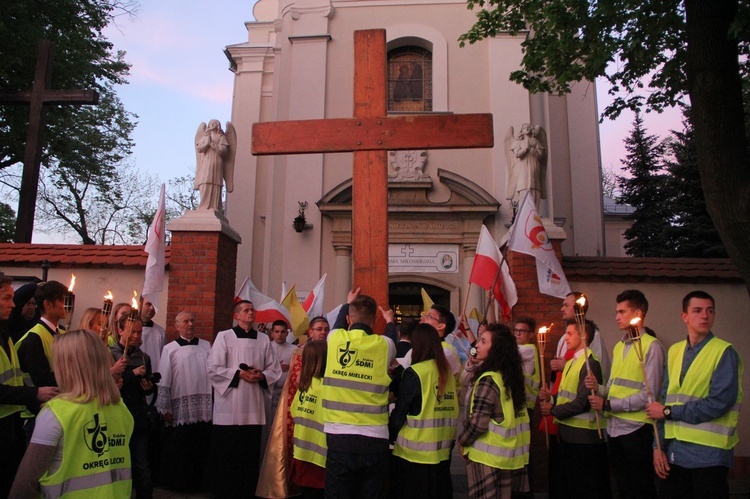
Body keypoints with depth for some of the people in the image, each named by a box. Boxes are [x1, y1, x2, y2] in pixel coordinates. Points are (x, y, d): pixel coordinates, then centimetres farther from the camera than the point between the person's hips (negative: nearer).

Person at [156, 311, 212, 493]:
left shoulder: (206, 346, 9)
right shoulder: (170, 349, 2)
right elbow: (164, 381, -1)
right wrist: (164, 408, -4)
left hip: (203, 408, 2)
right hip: (179, 409, -2)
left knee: (200, 448, 8)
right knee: (177, 449, 6)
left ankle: (195, 482, 22)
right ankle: (176, 483, 21)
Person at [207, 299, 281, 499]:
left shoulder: (264, 340, 9)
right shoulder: (224, 336, -1)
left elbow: (275, 369, 10)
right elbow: (213, 368, -6)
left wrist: (261, 376, -10)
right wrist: (239, 374, -14)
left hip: (254, 408, 3)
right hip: (229, 408, -3)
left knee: (250, 456, 9)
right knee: (226, 456, 3)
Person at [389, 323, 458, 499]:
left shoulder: (415, 373, -13)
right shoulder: (447, 371, 3)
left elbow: (400, 412, -9)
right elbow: (452, 409, 9)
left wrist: (390, 436, 6)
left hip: (413, 453, -5)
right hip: (441, 454, 5)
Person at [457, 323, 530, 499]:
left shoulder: (488, 379, -19)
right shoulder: (511, 375, 6)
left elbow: (477, 422, -20)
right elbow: (507, 416, 12)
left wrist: (462, 441, -5)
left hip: (489, 455, -8)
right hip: (510, 454, 8)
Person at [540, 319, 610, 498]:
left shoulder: (590, 363, -16)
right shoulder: (571, 362, 15)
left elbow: (582, 402, -21)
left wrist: (553, 410, -10)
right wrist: (550, 399, -1)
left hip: (584, 436, -9)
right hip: (568, 433, 9)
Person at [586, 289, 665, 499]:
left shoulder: (651, 346, -10)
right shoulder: (618, 347, 14)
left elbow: (649, 395, -16)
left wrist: (607, 405, -13)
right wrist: (597, 388, -7)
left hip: (637, 428, -7)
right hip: (614, 428, 7)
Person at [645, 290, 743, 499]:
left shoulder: (724, 352, -8)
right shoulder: (675, 351, 9)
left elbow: (718, 403, -17)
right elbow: (664, 399, 9)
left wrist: (669, 412, -10)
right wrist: (659, 446, 4)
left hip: (709, 453, -5)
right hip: (674, 451, 5)